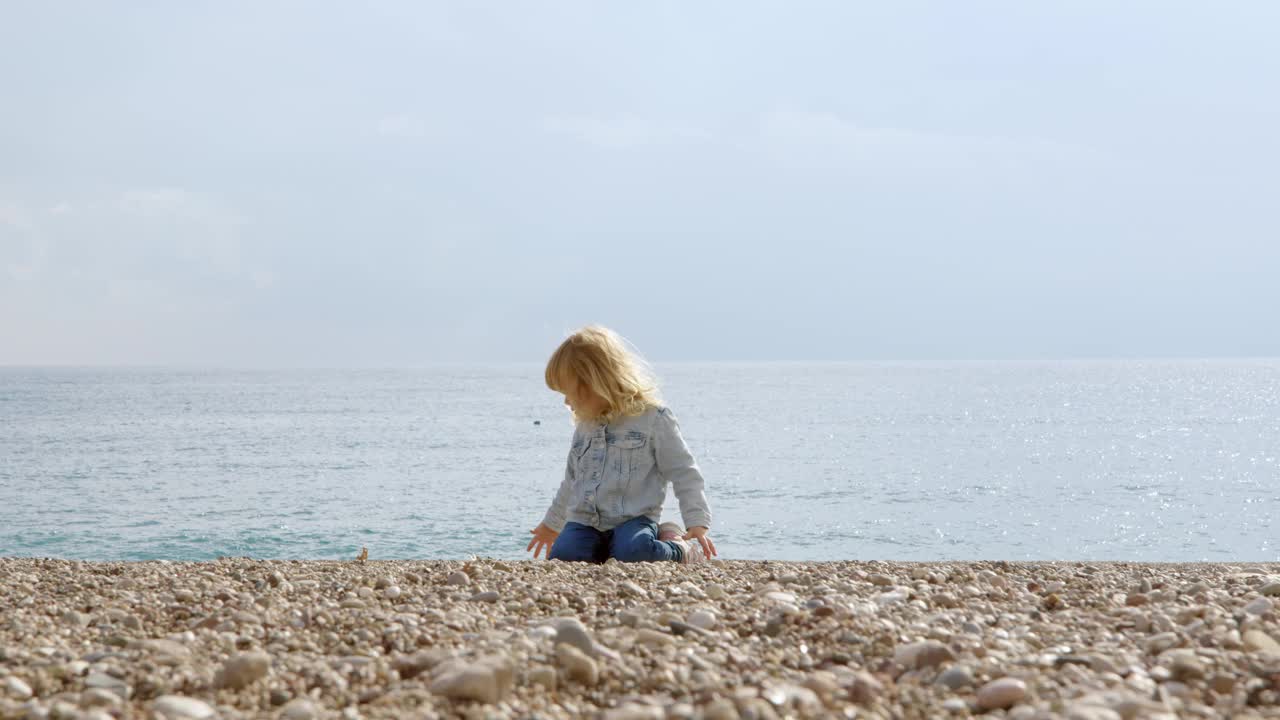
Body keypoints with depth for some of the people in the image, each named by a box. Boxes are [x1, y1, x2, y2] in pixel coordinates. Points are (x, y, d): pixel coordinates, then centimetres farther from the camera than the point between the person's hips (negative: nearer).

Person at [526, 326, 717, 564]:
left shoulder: (654, 418, -3)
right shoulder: (584, 425, 18)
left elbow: (684, 474, -3)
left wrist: (698, 524, -13)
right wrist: (551, 524, 41)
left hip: (633, 518, -5)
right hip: (584, 521, 5)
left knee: (634, 552, -37)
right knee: (561, 556, -26)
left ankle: (679, 549, -4)